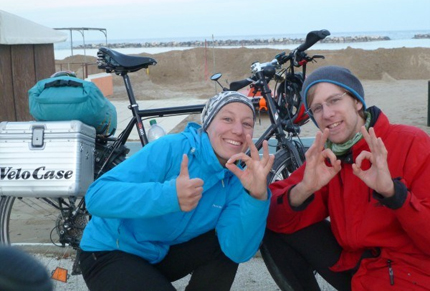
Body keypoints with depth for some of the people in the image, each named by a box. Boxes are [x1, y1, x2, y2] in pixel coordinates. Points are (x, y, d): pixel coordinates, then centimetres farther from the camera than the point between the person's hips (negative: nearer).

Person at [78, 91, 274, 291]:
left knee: (226, 247, -14)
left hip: (162, 254, 5)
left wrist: (257, 196, -36)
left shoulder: (236, 180, -9)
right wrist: (168, 195, -45)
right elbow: (97, 196, -32)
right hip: (110, 253, -5)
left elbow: (238, 251, -22)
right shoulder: (170, 149, -24)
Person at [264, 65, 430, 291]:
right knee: (273, 228, -4)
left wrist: (392, 191, -37)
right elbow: (276, 219, -8)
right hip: (353, 265, 5)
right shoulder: (325, 157, 1)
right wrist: (302, 191, -28)